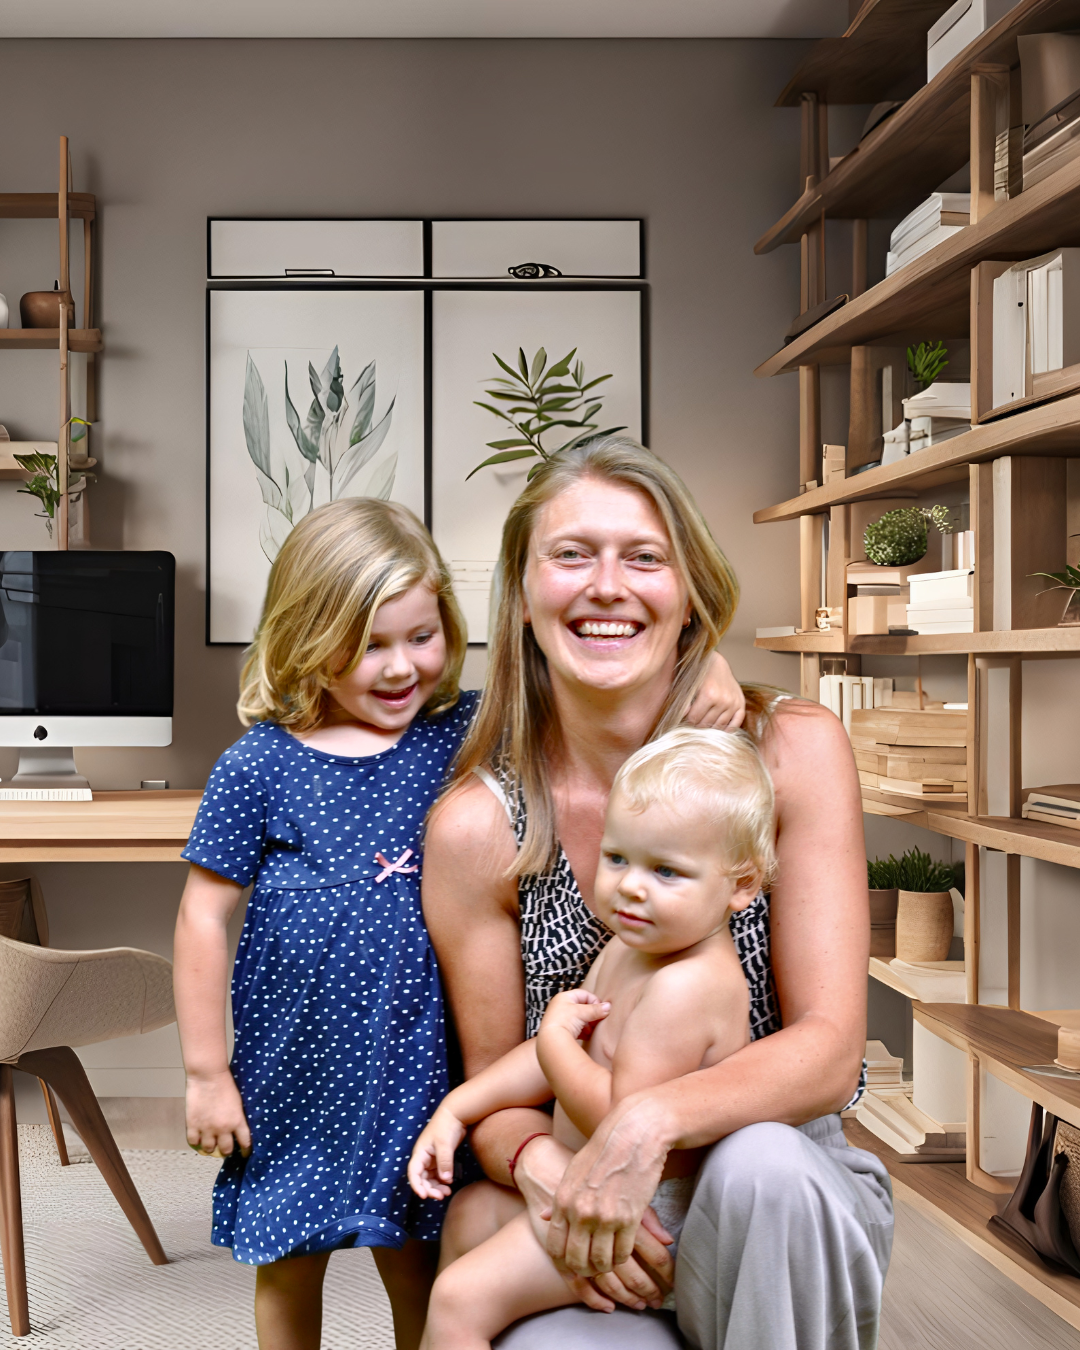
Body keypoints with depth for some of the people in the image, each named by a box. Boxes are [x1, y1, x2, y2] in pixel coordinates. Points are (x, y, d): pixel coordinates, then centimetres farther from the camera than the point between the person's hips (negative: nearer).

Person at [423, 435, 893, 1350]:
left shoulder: (791, 751, -9)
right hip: (586, 1240, 0)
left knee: (760, 1165, -34)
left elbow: (830, 1049, -12)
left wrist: (652, 1123, -29)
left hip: (789, 1206, 0)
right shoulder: (478, 825, -9)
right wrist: (545, 1173, -22)